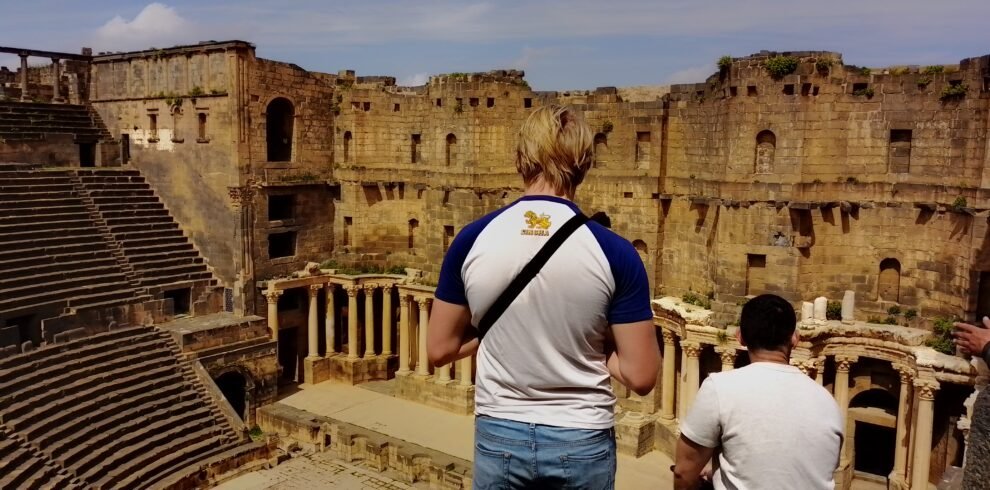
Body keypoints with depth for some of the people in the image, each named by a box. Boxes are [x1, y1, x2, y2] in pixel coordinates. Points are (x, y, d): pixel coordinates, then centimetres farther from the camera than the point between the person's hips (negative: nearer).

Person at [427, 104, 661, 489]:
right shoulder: (614, 253, -15)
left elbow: (439, 350, -1)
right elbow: (641, 377, -13)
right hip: (581, 440, -1)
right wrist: (594, 344, 4)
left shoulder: (472, 240, -10)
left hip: (499, 435, 1)